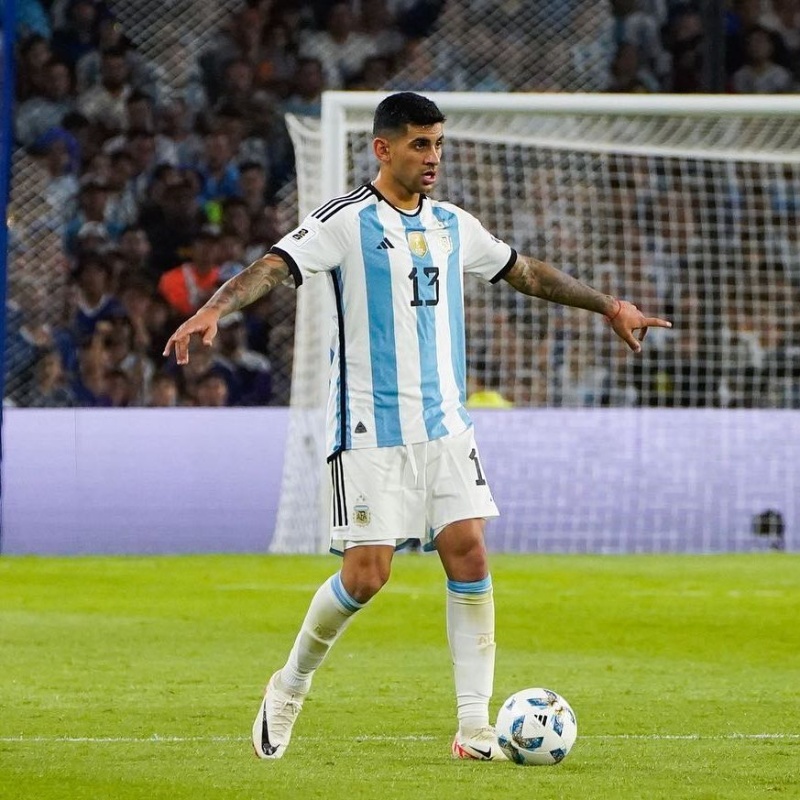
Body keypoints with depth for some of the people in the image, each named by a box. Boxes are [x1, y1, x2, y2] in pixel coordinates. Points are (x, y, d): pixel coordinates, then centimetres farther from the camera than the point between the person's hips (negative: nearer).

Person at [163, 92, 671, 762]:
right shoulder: (345, 222, -6)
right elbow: (274, 266, -20)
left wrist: (609, 306, 29)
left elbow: (526, 272, 26)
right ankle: (290, 689, 15)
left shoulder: (453, 226, 12)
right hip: (371, 429, -5)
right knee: (366, 573, -10)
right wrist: (213, 311, -38)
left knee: (470, 556, -6)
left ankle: (475, 725, -3)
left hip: (445, 424, 5)